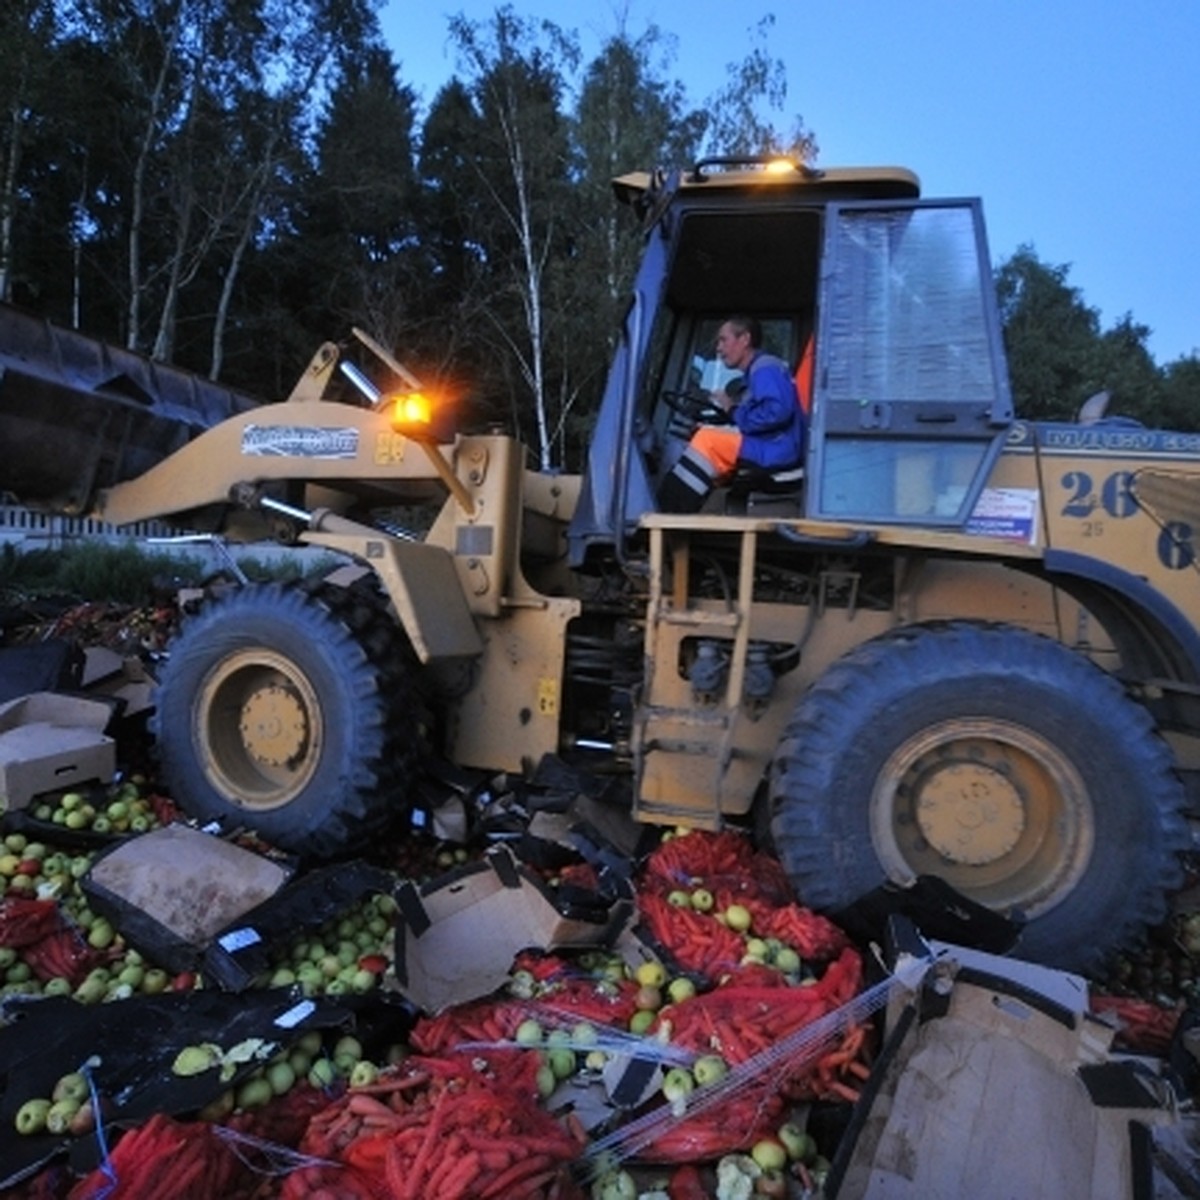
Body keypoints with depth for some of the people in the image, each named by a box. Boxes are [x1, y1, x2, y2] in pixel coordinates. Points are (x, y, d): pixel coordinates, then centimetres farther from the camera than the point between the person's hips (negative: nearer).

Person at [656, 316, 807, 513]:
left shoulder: (766, 368, -7)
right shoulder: (754, 372, 23)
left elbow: (777, 412, -24)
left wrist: (735, 413, -12)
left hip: (777, 451, -10)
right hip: (766, 450, 10)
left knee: (708, 439, -17)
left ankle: (674, 513, -17)